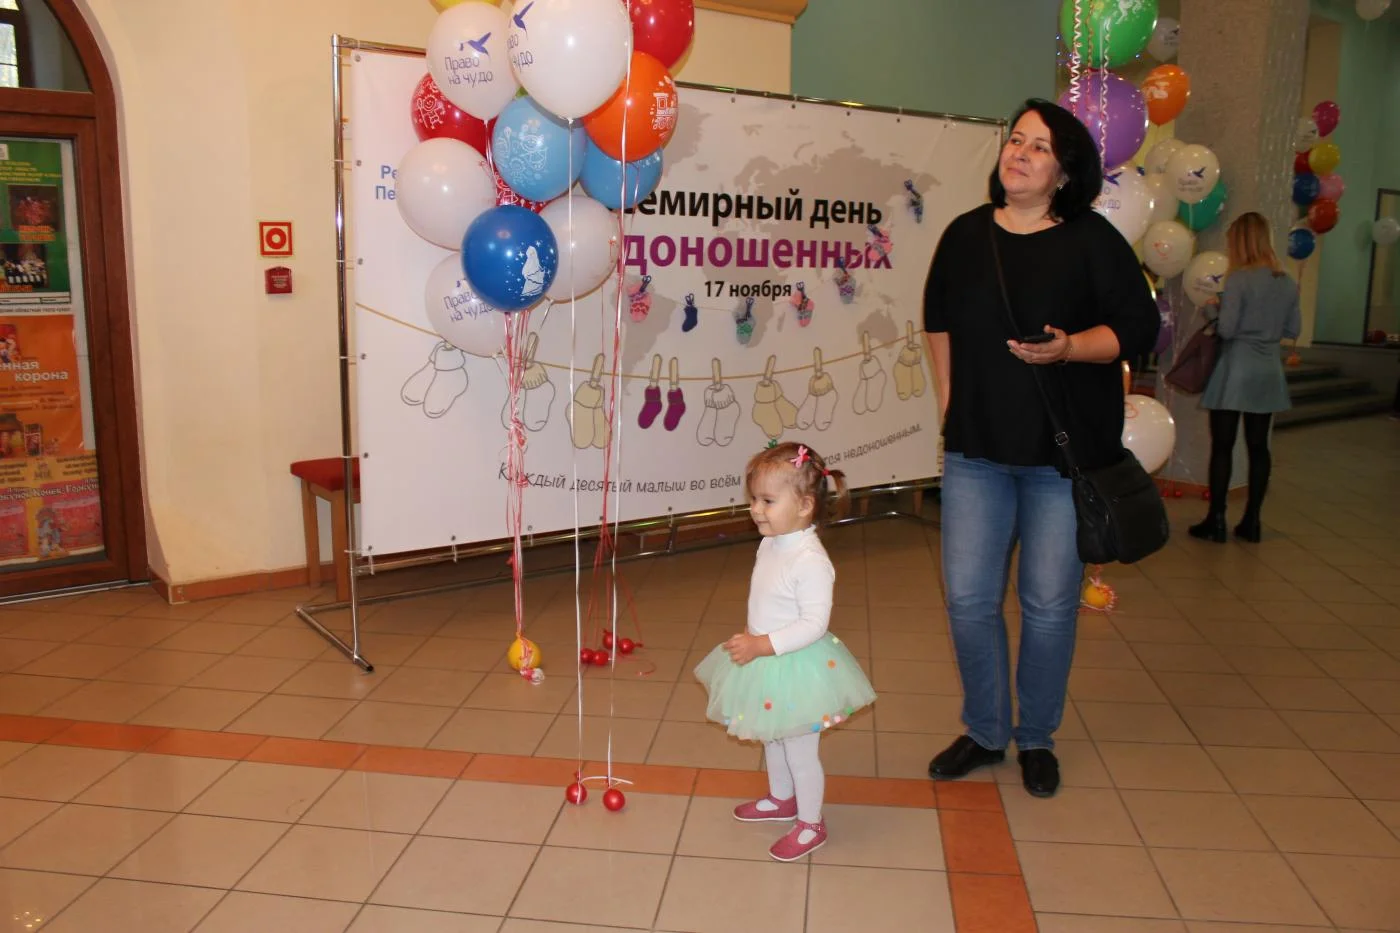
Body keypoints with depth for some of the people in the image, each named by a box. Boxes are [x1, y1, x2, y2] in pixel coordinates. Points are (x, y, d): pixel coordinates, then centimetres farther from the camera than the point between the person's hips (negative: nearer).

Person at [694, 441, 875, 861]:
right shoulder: (770, 546, -1)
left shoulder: (810, 561, -28)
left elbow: (815, 623, -29)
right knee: (772, 739, 26)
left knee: (800, 749, 9)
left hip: (796, 669, -9)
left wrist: (763, 645, -30)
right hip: (766, 664, 9)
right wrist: (750, 638, 8)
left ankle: (810, 823, 29)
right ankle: (781, 799, 49)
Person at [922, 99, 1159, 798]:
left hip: (1064, 452, -3)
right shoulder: (966, 235, 8)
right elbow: (939, 321, 19)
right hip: (976, 449, 3)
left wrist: (1068, 347, -21)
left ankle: (1037, 738, 27)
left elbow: (1138, 326, -3)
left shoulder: (1092, 241, -3)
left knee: (1050, 603, 5)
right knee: (967, 596, 4)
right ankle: (984, 731, 25)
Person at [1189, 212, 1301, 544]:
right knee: (1258, 447, 10)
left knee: (1222, 446, 1)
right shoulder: (1287, 283, 6)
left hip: (1236, 371, -6)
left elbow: (1226, 328, -16)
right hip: (1268, 371, 6)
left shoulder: (1239, 279, -14)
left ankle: (1216, 521, 4)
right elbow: (1294, 329, 11)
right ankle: (1251, 521, 16)